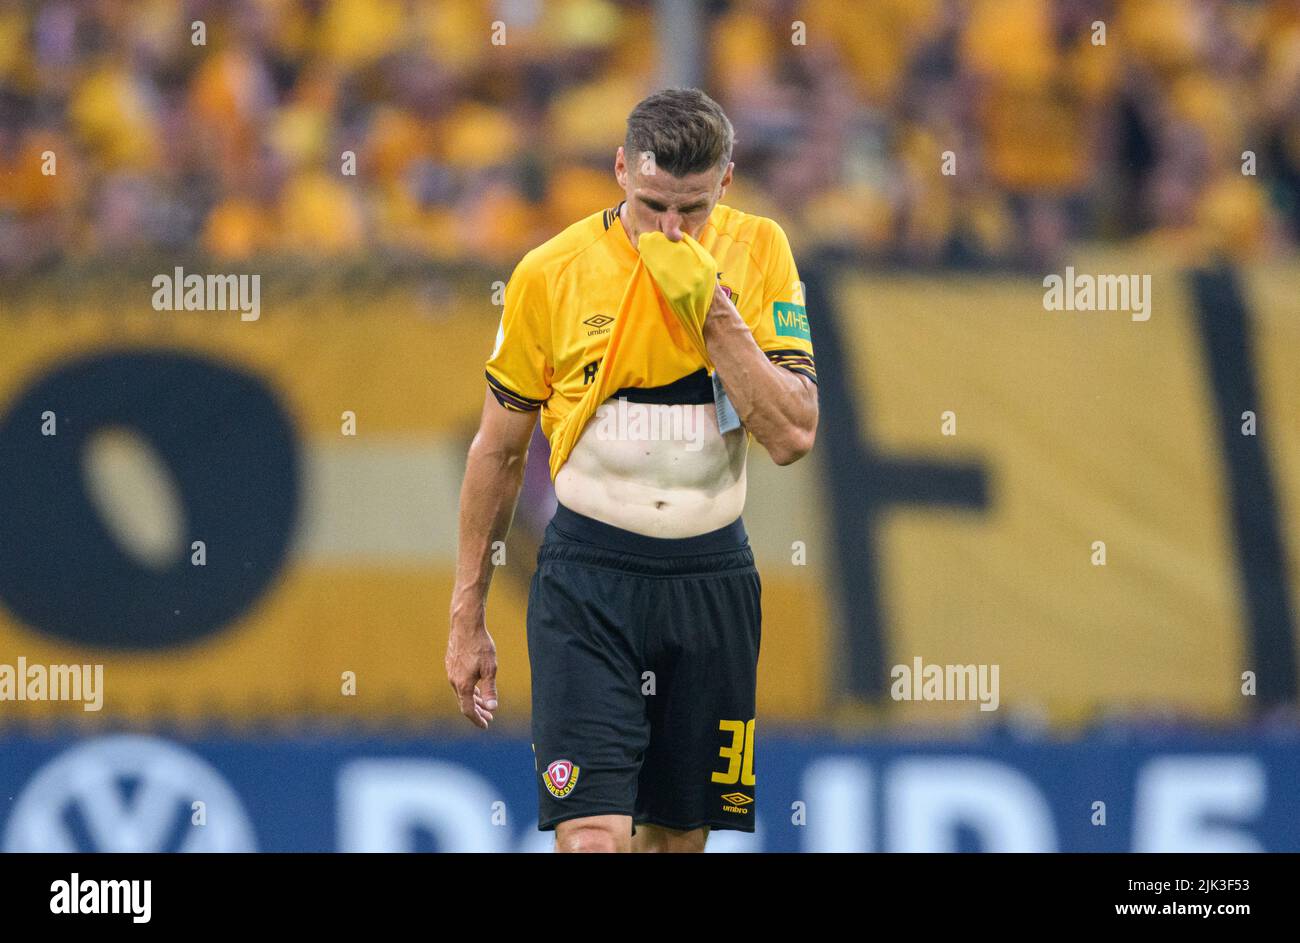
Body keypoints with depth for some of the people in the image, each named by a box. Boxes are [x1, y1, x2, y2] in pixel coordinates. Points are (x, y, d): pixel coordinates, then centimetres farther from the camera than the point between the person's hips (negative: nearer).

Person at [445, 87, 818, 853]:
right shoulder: (550, 273, -5)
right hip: (588, 578, -2)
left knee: (680, 833, 7)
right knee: (593, 835, -15)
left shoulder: (758, 252, -2)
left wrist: (715, 308, -18)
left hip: (713, 578, 2)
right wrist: (468, 616, 8)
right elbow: (498, 452, 6)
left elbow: (793, 436, -10)